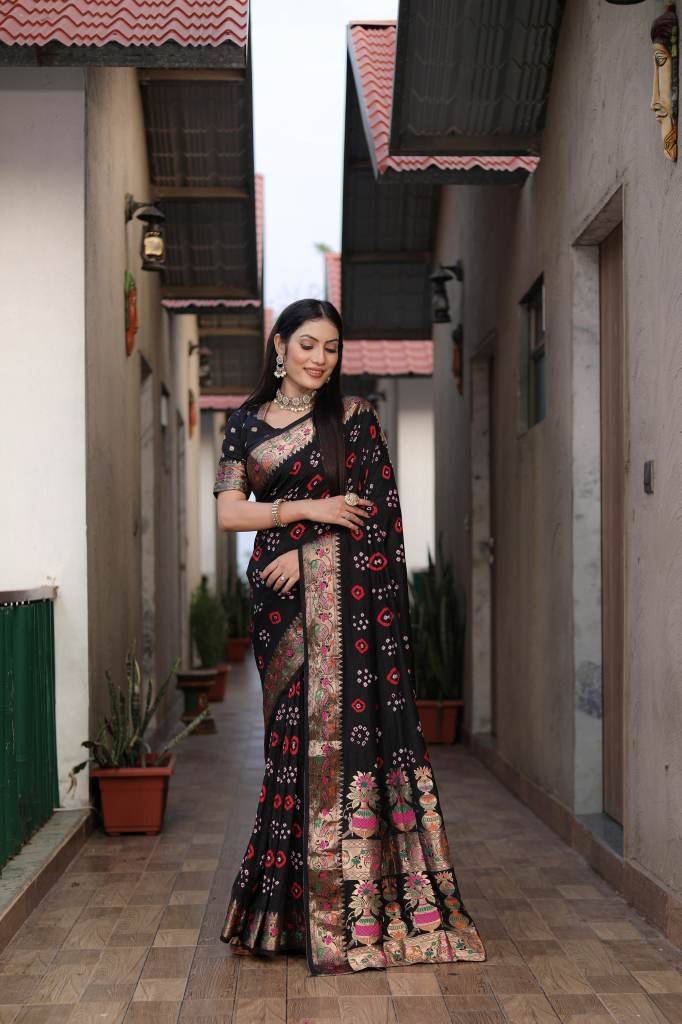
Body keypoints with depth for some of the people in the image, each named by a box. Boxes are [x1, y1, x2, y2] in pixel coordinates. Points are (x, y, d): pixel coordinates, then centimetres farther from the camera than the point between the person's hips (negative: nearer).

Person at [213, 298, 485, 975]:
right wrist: (310, 508, -8)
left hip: (343, 592, -2)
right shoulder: (245, 423, 12)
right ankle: (297, 905, 13)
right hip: (278, 596, 2)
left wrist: (306, 551, -10)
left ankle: (347, 910, 1)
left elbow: (380, 509, -2)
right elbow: (228, 513, 4)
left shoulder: (354, 417, 5)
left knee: (342, 724, -6)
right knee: (293, 731, 4)